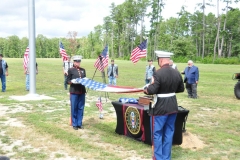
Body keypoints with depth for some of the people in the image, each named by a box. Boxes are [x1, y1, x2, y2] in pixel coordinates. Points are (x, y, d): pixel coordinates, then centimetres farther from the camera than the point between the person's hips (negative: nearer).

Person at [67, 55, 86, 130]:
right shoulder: (71, 70, 0)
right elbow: (68, 80, -1)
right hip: (74, 91, -4)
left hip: (82, 91, 4)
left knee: (81, 108, 8)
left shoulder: (83, 70, 13)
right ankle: (74, 124, 13)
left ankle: (79, 123, 18)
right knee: (74, 108, 2)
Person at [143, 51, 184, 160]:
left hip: (160, 108, -7)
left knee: (157, 134, 7)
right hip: (173, 107, 7)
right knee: (169, 133, 15)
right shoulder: (177, 73, 3)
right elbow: (181, 89, 13)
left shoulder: (158, 73, -20)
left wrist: (145, 89, -2)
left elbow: (152, 91, -22)